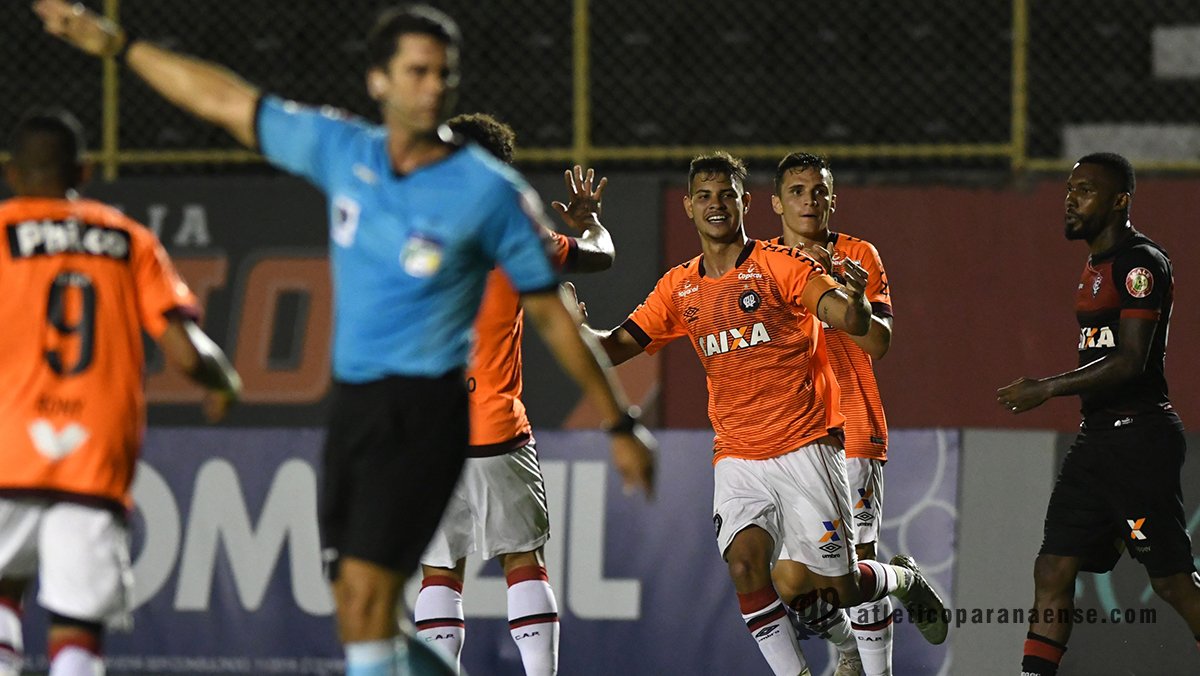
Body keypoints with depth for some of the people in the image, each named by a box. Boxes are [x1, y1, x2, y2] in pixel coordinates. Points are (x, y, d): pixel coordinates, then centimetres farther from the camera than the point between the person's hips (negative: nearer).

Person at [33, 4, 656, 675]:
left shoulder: (490, 191, -6)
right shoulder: (342, 151, 7)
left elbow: (552, 312, 1)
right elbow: (226, 101, 16)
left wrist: (621, 424, 2)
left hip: (423, 410, -6)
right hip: (353, 402, 6)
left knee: (366, 592, -17)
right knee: (360, 615, 6)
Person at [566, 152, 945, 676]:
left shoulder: (780, 264, -5)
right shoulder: (679, 288, 9)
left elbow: (852, 323, -16)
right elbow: (616, 347, 8)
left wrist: (853, 299, -39)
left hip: (805, 446, -4)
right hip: (737, 459, 4)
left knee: (837, 588, 0)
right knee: (745, 567, -19)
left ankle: (906, 582, 33)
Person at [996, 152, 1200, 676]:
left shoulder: (1140, 263, -13)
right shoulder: (1097, 266, 17)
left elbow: (1130, 362, -20)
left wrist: (1048, 389, -19)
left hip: (1139, 436, -10)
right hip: (1097, 436, 10)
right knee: (1053, 569, 4)